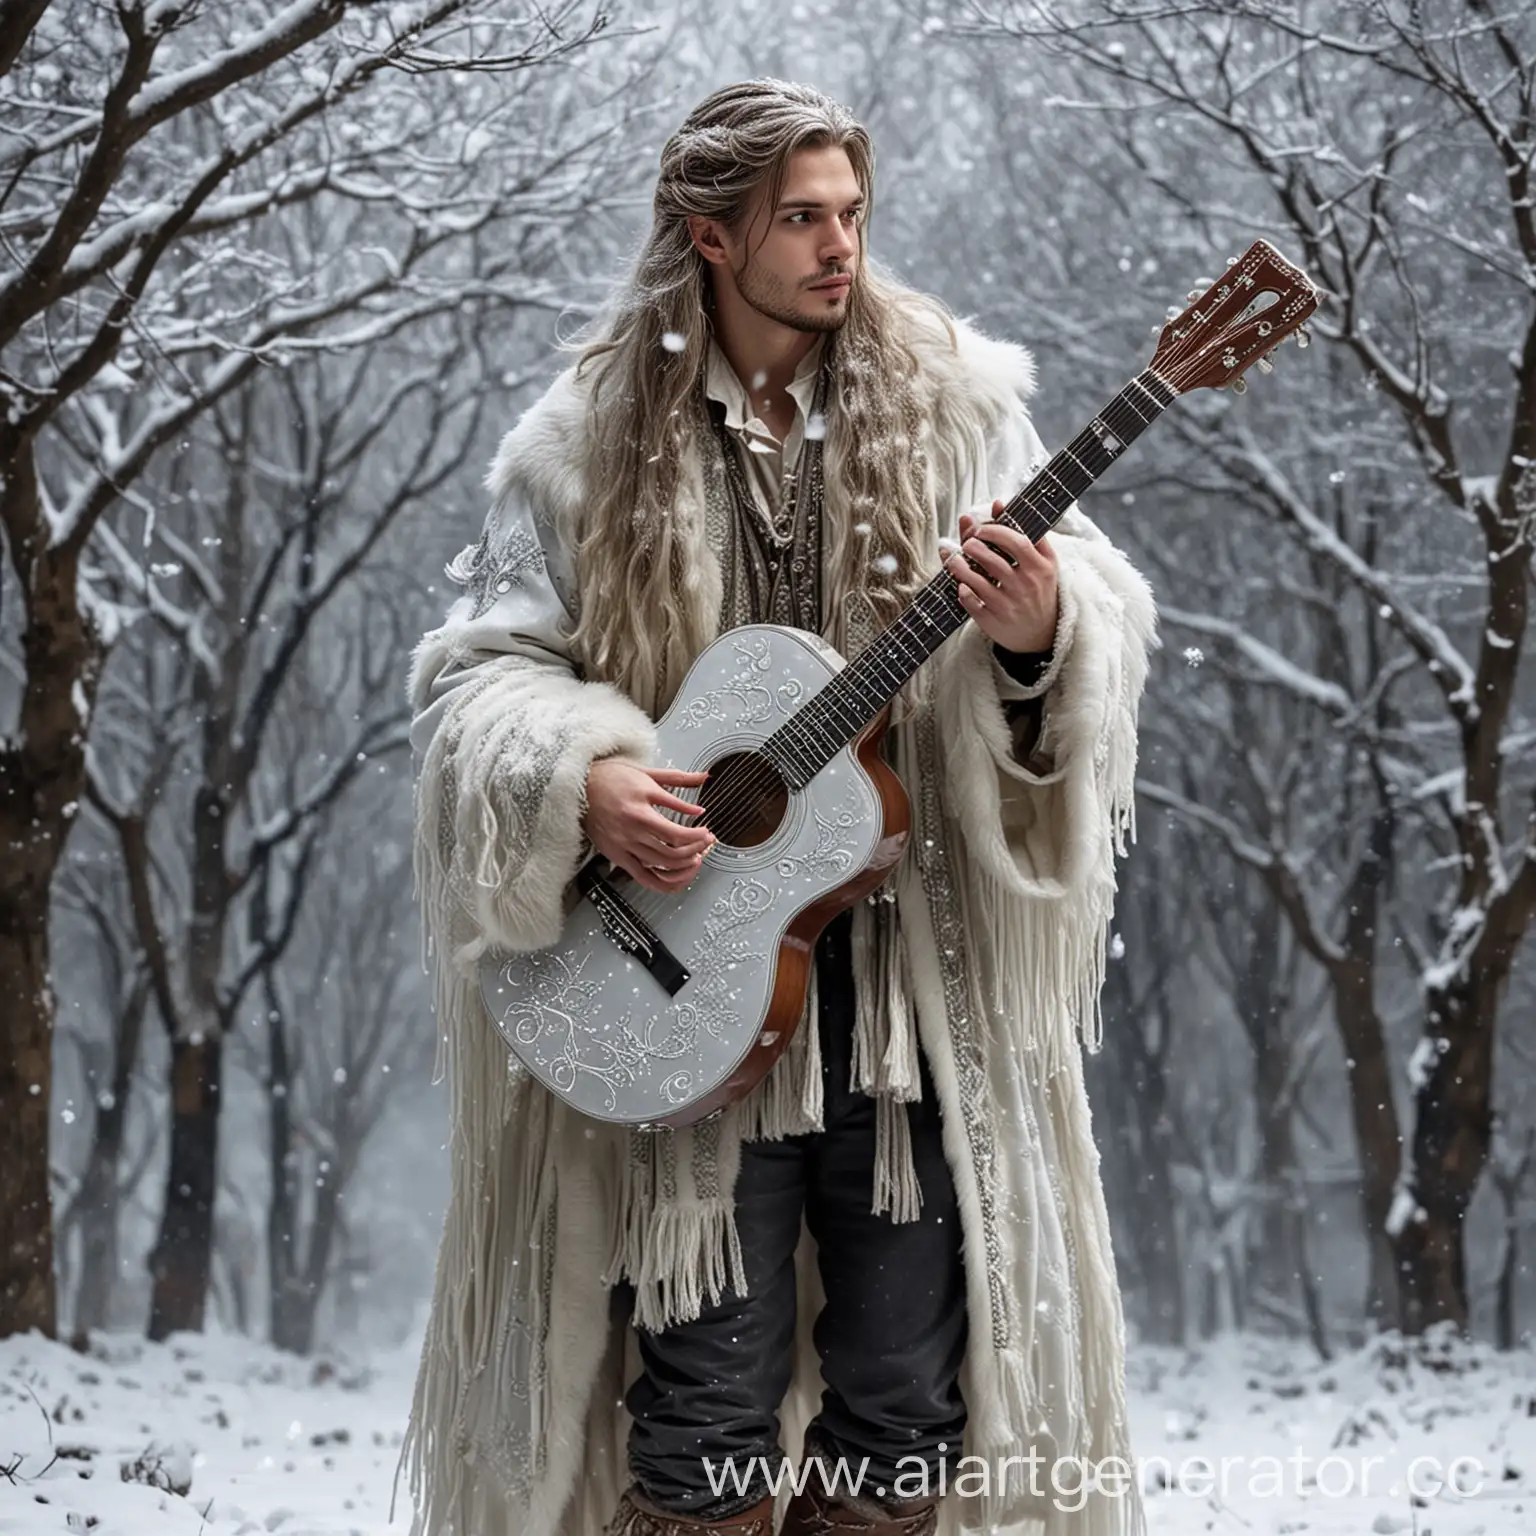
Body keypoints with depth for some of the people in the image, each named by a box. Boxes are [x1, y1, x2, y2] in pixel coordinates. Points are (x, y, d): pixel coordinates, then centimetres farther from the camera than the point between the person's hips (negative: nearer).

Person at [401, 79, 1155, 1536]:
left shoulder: (951, 401, 5)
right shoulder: (592, 440, 3)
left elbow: (1098, 608, 2)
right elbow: (480, 663, 5)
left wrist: (1041, 636, -21)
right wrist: (577, 778, -14)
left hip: (920, 974, 1)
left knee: (906, 1406, 5)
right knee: (706, 1406, -1)